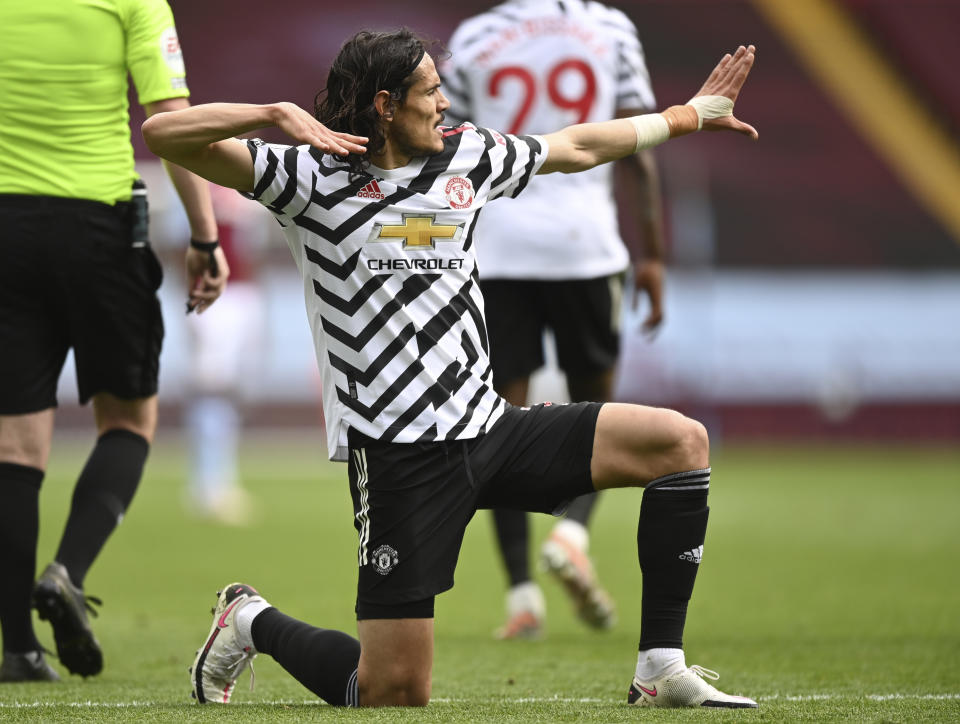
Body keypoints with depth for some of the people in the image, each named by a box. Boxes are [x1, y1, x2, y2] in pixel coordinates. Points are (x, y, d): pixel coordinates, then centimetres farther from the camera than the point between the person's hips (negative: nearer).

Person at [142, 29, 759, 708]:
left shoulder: (466, 156, 13)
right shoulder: (311, 176, -5)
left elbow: (579, 147, 30)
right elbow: (162, 133, -11)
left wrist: (693, 113, 38)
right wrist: (276, 114, -23)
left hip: (488, 427, 6)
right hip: (400, 454, -6)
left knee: (680, 441, -8)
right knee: (394, 695, -7)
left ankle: (661, 672, -2)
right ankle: (252, 622, 24)